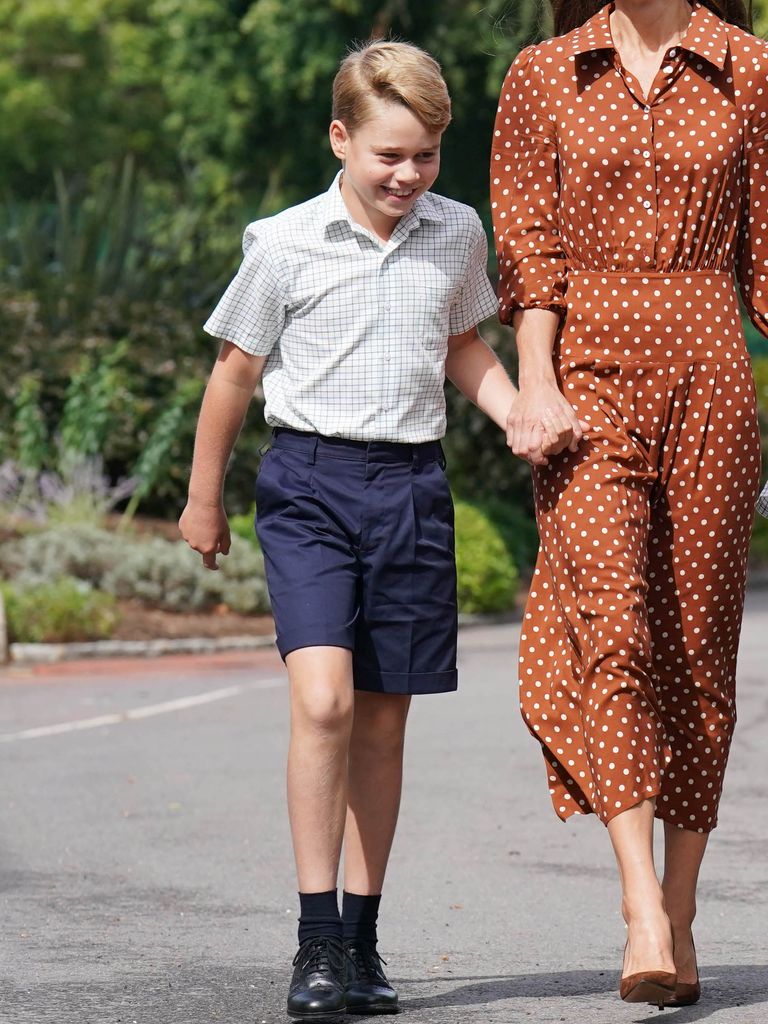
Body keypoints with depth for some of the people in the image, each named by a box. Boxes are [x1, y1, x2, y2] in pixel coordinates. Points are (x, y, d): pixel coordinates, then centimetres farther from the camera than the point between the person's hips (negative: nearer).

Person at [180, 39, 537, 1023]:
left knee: (382, 719, 7)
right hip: (309, 480, -3)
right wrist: (204, 498, 13)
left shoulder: (457, 236, 6)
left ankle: (361, 939, 17)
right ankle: (316, 942, -13)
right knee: (322, 699, -18)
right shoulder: (285, 244, -5)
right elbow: (235, 370, 6)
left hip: (412, 484, 4)